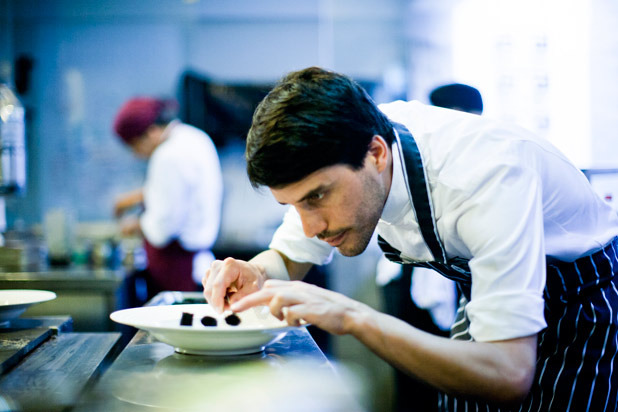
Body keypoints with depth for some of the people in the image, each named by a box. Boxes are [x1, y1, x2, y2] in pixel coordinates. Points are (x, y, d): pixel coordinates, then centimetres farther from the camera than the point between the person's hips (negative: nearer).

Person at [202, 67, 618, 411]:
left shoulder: (489, 174, -39)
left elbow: (509, 376, -43)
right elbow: (288, 257, -2)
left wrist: (353, 317, -48)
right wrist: (256, 275, -26)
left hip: (584, 301, -5)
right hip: (490, 299, 6)